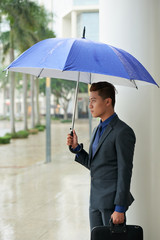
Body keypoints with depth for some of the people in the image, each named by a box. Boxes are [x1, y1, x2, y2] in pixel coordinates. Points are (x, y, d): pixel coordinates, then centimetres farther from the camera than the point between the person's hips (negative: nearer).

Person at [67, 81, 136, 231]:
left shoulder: (123, 132, -13)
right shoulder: (98, 130, 16)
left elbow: (125, 173, -16)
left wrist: (120, 209, -19)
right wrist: (76, 147, 4)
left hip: (112, 202, -8)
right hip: (96, 201, 8)